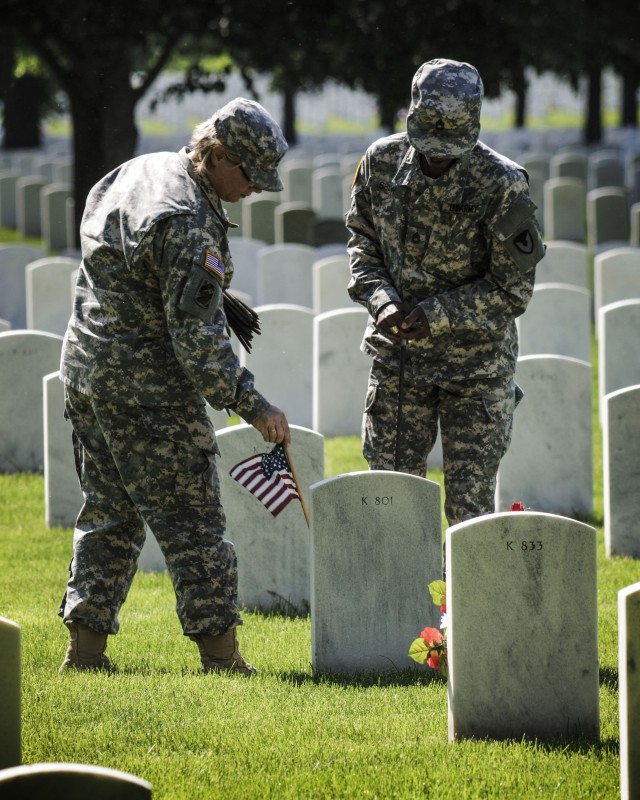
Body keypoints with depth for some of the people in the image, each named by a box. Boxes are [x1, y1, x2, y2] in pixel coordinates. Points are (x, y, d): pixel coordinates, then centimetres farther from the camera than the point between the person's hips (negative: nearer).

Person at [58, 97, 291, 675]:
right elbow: (197, 337, -23)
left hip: (86, 367, 9)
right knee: (192, 520, -3)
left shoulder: (139, 171, 8)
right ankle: (220, 655, -2)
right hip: (148, 389, -9)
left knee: (109, 514, 15)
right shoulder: (190, 225, -21)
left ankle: (85, 646, 13)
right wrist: (252, 405, -20)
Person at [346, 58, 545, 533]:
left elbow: (513, 290, -13)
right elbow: (362, 240, 8)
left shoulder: (501, 186, -19)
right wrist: (381, 297, -12)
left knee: (470, 508, -1)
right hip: (398, 357, 4)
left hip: (476, 366, -4)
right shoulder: (383, 162, -6)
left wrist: (434, 314, -22)